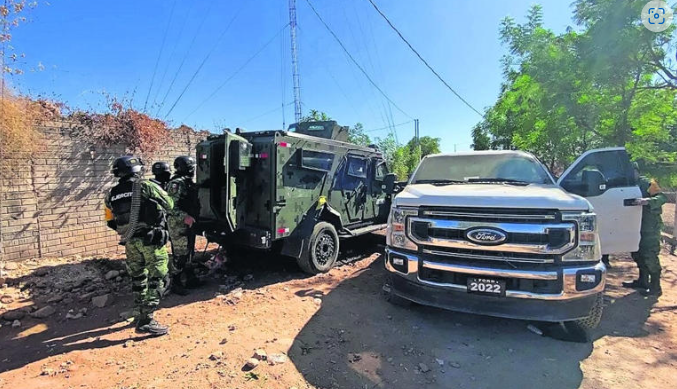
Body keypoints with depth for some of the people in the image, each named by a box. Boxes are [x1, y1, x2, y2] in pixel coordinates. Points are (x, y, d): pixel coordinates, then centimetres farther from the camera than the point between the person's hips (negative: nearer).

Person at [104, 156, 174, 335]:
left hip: (130, 242, 7)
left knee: (138, 278, 19)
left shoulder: (112, 194, 8)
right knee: (157, 278, -2)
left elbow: (111, 221, 13)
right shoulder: (146, 186, -9)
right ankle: (146, 320, -5)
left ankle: (140, 315, 30)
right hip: (151, 239, -6)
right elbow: (169, 205, 1)